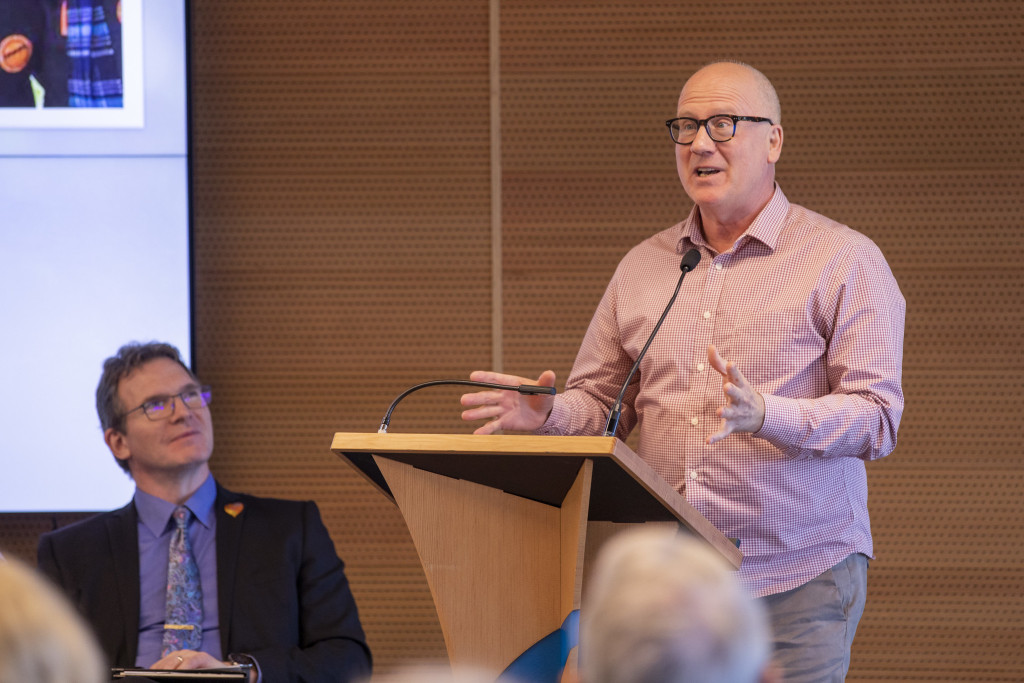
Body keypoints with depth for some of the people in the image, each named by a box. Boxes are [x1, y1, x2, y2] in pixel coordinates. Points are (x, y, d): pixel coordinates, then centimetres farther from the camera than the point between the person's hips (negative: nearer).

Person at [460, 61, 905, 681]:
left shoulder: (846, 262, -1)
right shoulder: (643, 267, 15)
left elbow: (877, 417, -9)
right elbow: (599, 401, 19)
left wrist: (765, 414, -27)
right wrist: (548, 414, -5)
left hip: (797, 580, -4)